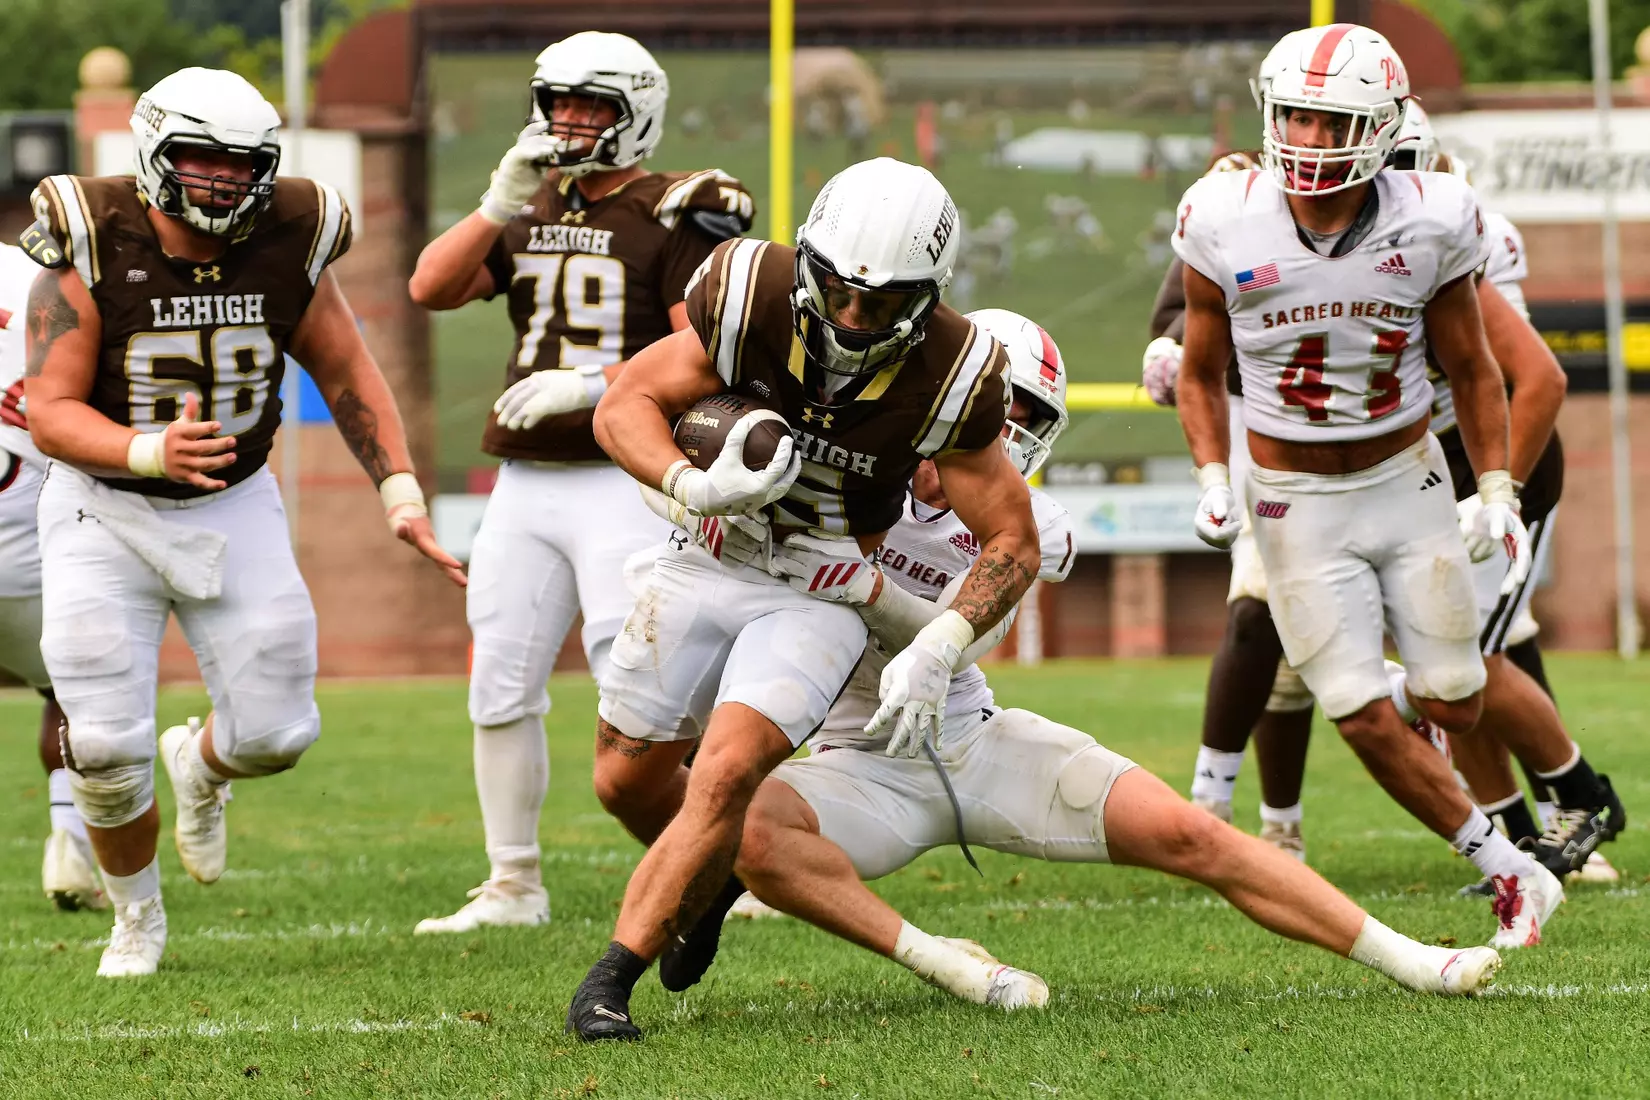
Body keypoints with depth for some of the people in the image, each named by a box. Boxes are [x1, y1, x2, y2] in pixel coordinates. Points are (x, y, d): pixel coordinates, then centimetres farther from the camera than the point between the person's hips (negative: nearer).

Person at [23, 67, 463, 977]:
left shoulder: (288, 247, -10)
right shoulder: (93, 253, -20)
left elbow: (348, 376, 2)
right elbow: (51, 415, -22)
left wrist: (403, 500, -7)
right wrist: (153, 454, -39)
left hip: (232, 508, 3)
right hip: (104, 512, -3)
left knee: (274, 732, -2)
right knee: (106, 747, -9)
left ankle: (200, 766, 37)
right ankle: (137, 914, 19)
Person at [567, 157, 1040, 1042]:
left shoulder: (948, 379, -23)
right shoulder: (753, 299, -24)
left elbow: (1012, 545, -12)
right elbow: (624, 408, -14)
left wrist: (936, 651, -26)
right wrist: (697, 487, -33)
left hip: (825, 593, -2)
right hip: (713, 562, 3)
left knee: (726, 775, -21)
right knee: (629, 781, 12)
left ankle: (610, 982, -12)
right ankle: (714, 881, 44)